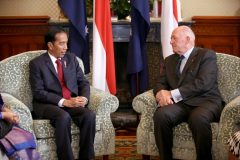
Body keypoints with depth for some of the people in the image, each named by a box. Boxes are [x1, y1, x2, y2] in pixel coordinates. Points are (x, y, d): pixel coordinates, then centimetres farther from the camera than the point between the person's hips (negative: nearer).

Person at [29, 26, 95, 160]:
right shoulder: (37, 63, 0)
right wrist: (64, 102, -19)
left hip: (73, 102, 4)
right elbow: (38, 92, -9)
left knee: (90, 115, -27)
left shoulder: (72, 58, 14)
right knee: (64, 117, -36)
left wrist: (84, 98, -10)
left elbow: (83, 82, 14)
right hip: (48, 104, -4)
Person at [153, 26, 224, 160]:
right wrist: (161, 93, -11)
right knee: (161, 114, -29)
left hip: (205, 101, -4)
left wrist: (172, 94, -16)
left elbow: (203, 83, -12)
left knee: (198, 118, -39)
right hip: (180, 104, 4)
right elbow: (161, 83, 16)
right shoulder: (169, 60, 24)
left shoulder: (207, 55, 3)